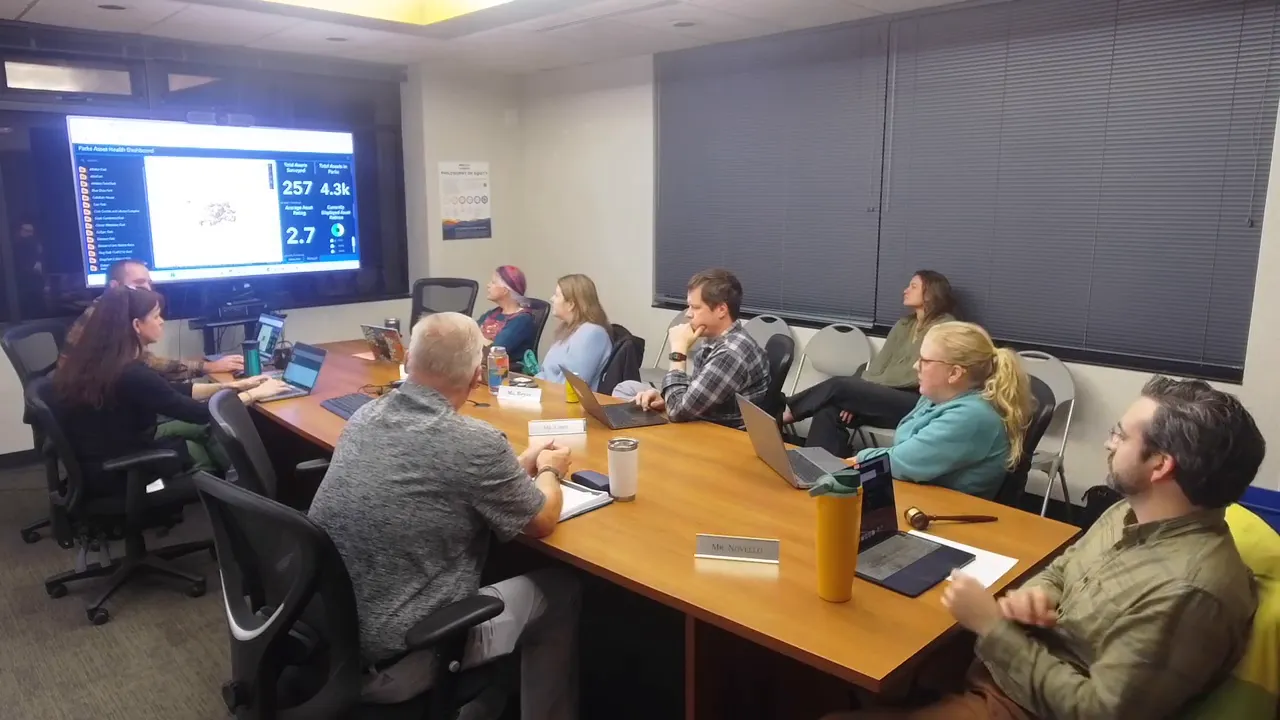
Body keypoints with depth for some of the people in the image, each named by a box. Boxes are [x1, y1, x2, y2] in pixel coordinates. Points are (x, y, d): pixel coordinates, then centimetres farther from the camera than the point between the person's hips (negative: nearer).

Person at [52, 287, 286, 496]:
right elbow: (201, 414, -19)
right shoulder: (131, 375, -28)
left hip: (95, 464, 8)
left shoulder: (95, 361, 0)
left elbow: (172, 392, 8)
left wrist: (233, 386, 7)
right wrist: (254, 394, -6)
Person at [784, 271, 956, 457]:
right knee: (828, 412, -21)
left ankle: (788, 412, -3)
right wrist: (856, 397, -7)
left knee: (839, 386, -23)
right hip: (886, 396, 7)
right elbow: (879, 362, 11)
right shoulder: (904, 324, 22)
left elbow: (917, 374, -13)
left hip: (916, 404, -7)